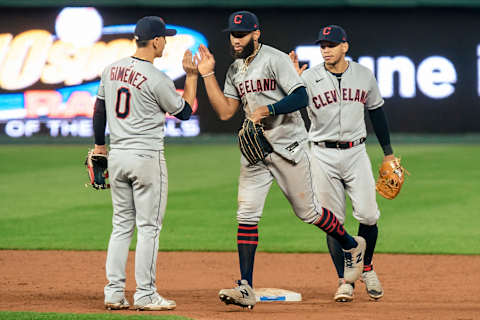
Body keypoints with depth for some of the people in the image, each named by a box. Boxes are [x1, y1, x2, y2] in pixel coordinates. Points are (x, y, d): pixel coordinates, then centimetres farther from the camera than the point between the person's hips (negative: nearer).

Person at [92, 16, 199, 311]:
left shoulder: (112, 70, 6)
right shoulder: (157, 79, -14)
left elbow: (99, 111, 14)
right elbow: (185, 112, -2)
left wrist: (99, 146, 25)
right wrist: (192, 76, 5)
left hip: (117, 156, 7)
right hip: (147, 157, -7)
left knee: (122, 224, 12)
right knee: (149, 226, 0)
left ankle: (114, 292, 8)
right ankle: (145, 295, 0)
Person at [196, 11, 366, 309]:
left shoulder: (275, 59, -12)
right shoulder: (235, 70, 11)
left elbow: (301, 97, -21)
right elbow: (225, 111, 7)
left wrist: (267, 109, -31)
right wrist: (208, 75, 4)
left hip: (288, 147, -6)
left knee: (308, 212, 4)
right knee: (247, 214, -6)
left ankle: (352, 246, 31)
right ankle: (246, 288, -8)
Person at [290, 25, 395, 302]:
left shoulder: (364, 75, 4)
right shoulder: (309, 77, -4)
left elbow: (376, 111, 15)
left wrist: (388, 152, 16)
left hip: (356, 153, 1)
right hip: (323, 155, -1)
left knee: (368, 215, -7)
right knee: (333, 221, -2)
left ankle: (366, 267, 18)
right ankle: (344, 280, 7)